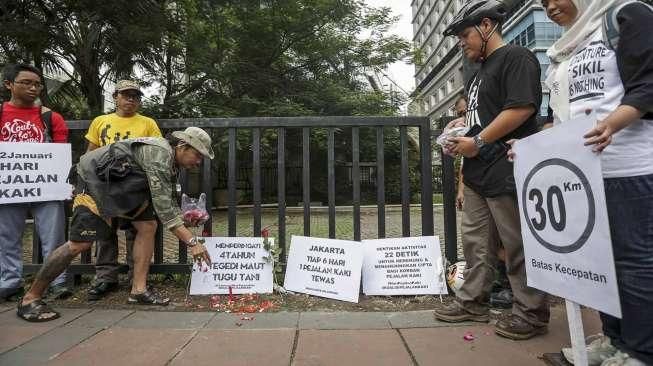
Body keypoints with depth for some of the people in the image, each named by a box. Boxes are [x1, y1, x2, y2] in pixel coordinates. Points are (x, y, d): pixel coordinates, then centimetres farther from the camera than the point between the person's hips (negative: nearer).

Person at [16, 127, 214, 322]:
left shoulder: (169, 159, 3)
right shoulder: (159, 153, -27)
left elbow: (168, 200, 14)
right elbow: (162, 205, -31)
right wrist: (192, 241, -32)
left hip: (119, 183, 10)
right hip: (94, 179, -10)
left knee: (147, 225, -3)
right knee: (80, 244, -14)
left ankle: (138, 290, 0)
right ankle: (30, 298, 4)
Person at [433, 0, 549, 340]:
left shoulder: (516, 57, -7)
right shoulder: (481, 70, 22)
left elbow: (522, 108, -20)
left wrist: (478, 141, -17)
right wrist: (464, 124, 11)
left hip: (505, 170, -10)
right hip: (477, 171, 10)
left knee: (517, 245, 0)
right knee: (475, 239, 13)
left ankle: (531, 313, 16)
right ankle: (472, 301, 26)